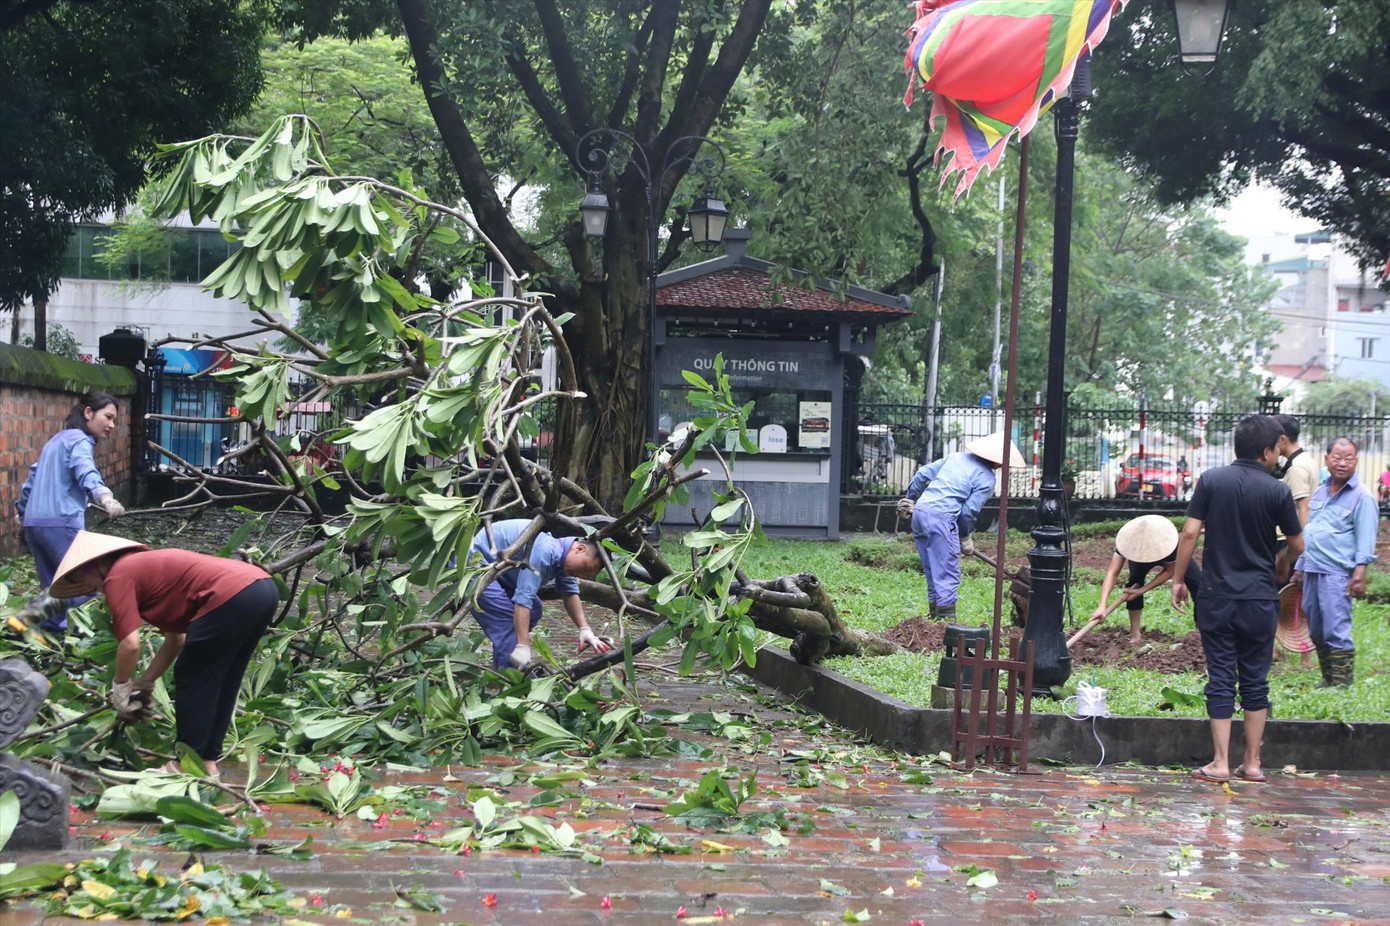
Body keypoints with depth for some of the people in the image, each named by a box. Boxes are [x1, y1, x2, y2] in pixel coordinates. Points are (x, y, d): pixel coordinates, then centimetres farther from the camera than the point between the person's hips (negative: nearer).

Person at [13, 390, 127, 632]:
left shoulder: (57, 440, 25)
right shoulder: (78, 441, -3)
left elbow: (32, 479, 32)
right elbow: (87, 475, -23)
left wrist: (22, 512, 43)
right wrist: (105, 498, -41)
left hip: (33, 522, 9)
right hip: (60, 522, -9)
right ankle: (37, 611, -34)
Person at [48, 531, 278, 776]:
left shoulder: (118, 577, 3)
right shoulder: (143, 564, 29)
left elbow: (130, 644, -5)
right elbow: (176, 638, 31)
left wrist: (120, 686, 12)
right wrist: (144, 684, 32)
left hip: (231, 597, -9)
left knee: (192, 681, 6)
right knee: (221, 684, 21)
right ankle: (208, 761, 27)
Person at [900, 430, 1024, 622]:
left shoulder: (958, 457, 17)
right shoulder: (987, 479, -3)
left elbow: (923, 474, 18)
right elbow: (969, 511, -6)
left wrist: (910, 498, 31)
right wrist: (965, 538, 10)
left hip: (920, 511, 8)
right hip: (941, 518, -8)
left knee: (933, 574, 18)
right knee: (948, 576, -1)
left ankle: (935, 617, 24)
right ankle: (946, 619, -2)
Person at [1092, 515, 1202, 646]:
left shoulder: (1168, 539, -45)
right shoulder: (1128, 538, -42)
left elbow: (1169, 571, -29)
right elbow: (1112, 572, -45)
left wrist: (1142, 590, -37)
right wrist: (1102, 606, -56)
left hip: (1167, 557, -1)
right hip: (1139, 556, 1)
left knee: (1199, 585, -13)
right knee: (1135, 581, -26)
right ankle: (1135, 633, -15)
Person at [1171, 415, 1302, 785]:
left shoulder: (1211, 481, -3)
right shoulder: (1277, 491, -6)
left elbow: (1189, 534, -6)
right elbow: (1297, 545, 4)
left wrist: (1179, 579, 5)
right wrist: (1282, 562, 27)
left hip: (1217, 598, 1)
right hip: (1260, 599, -1)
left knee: (1220, 680, 4)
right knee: (1255, 681, 10)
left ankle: (1220, 764, 2)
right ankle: (1252, 764, 14)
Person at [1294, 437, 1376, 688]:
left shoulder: (1361, 497, -5)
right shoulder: (1319, 493, 16)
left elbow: (1365, 539, -10)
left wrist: (1360, 573, -19)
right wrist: (1299, 567, 22)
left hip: (1337, 573, -7)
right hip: (1312, 571, 7)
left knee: (1336, 632, -10)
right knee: (1317, 632, 11)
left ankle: (1342, 686, -7)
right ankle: (1328, 681, 21)